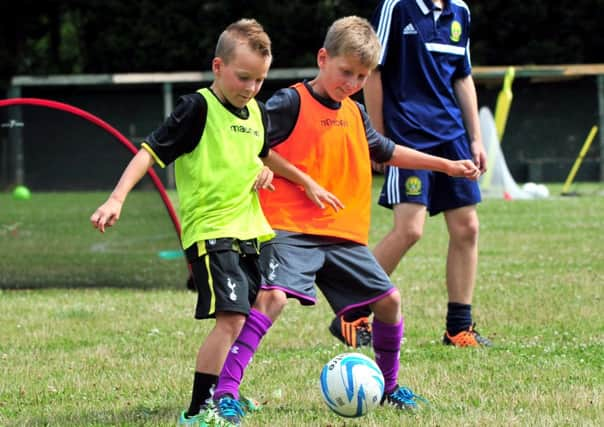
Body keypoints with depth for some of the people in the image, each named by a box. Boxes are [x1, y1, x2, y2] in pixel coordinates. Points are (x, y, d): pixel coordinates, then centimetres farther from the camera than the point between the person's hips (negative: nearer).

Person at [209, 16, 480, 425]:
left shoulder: (355, 115, 17)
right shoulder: (290, 103, -6)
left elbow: (387, 151, 33)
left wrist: (446, 165, 35)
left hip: (344, 235, 7)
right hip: (290, 230, -7)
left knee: (388, 299, 6)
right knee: (272, 296, -26)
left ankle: (389, 386, 28)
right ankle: (225, 390, -27)